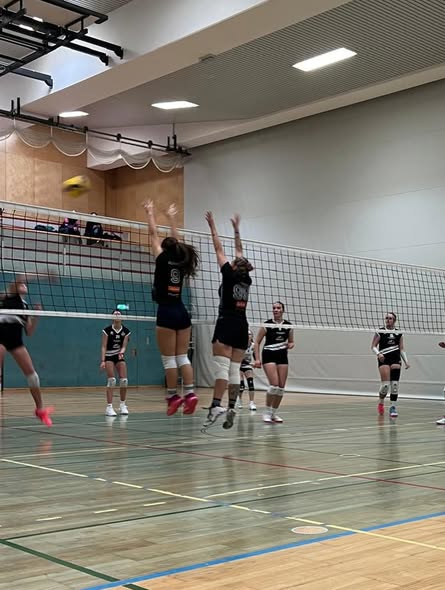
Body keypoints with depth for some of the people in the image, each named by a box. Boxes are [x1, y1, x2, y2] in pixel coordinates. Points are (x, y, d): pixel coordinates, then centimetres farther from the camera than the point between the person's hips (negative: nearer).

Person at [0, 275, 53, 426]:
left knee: (31, 372, 2)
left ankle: (40, 409, 13)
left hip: (16, 339, 6)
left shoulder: (25, 305, 20)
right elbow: (15, 282, -16)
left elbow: (29, 332, 17)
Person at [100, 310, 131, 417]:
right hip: (108, 356, -3)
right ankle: (109, 407, -14)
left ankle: (123, 405, 11)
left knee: (124, 380, -6)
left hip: (120, 356, 4)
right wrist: (102, 361, -22)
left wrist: (121, 352, -29)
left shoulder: (126, 331, -6)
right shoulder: (107, 330, -15)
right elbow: (104, 346, -14)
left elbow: (124, 346, -6)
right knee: (111, 380, -16)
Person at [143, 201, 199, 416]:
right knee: (182, 357, 8)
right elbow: (176, 240, 24)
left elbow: (153, 235, 5)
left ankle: (173, 396, 4)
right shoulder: (181, 262, 8)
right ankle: (190, 393, -2)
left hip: (166, 313, -6)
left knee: (169, 359, 0)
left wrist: (150, 213, 17)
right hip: (182, 312, 6)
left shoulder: (163, 260, -5)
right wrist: (171, 217, 36)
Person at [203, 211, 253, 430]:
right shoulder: (246, 279, 12)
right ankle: (231, 409, 0)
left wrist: (213, 227, 13)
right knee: (234, 370, 4)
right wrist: (236, 230, 34)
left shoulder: (229, 275, -3)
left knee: (222, 367, -15)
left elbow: (219, 251, 4)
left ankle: (216, 405, -26)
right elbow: (240, 252, 24)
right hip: (242, 326, 6)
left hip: (227, 324, -6)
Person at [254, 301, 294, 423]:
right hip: (269, 355, -4)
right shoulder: (267, 324, -5)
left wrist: (290, 345, -7)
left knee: (281, 387, 2)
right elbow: (257, 342, -1)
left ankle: (274, 413, 16)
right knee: (274, 385, -17)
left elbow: (291, 342, 17)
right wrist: (257, 359, -9)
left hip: (282, 356, 4)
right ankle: (267, 412, -3)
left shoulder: (288, 326, 5)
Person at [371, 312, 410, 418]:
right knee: (385, 384, -11)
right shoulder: (380, 332, 3)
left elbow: (402, 349, 13)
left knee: (394, 384, -6)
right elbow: (373, 346, 3)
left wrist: (406, 361, 3)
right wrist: (378, 354, -16)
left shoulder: (399, 333, 10)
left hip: (396, 360, 3)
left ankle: (393, 407, 3)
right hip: (384, 360, -3)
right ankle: (381, 402, 17)